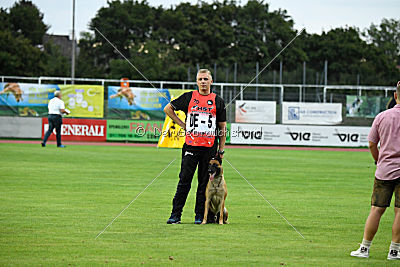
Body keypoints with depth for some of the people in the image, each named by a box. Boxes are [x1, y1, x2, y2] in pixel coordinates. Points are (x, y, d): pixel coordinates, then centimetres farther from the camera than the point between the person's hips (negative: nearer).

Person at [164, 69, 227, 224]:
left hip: (210, 147, 1)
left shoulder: (218, 101, 8)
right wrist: (182, 125, 6)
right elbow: (168, 109, 15)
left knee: (205, 182, 4)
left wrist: (221, 150, 5)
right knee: (184, 180, -2)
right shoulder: (189, 97, 7)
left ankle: (200, 215, 11)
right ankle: (175, 215, 1)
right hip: (191, 146, 0)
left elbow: (222, 128, 10)